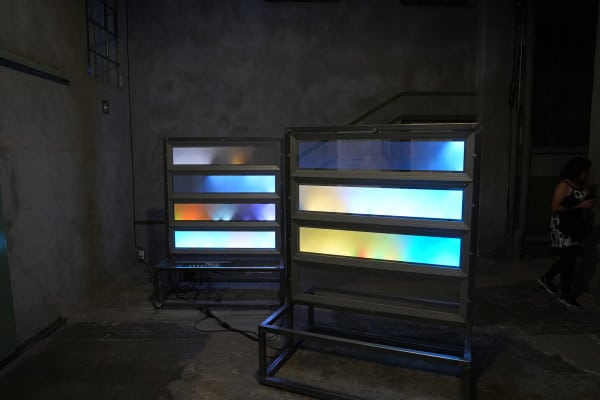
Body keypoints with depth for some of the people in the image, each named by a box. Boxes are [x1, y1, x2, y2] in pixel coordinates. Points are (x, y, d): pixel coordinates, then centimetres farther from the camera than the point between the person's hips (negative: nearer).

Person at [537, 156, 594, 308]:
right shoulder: (564, 185, -15)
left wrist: (588, 203, 3)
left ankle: (546, 279, 33)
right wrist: (579, 206, -20)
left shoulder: (580, 185, 9)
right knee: (569, 259, -5)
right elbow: (556, 207, -20)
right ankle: (565, 294, 6)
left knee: (568, 258, 15)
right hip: (563, 228, -9)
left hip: (575, 226, 9)